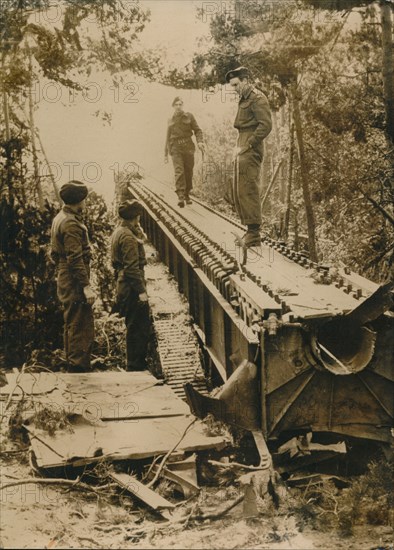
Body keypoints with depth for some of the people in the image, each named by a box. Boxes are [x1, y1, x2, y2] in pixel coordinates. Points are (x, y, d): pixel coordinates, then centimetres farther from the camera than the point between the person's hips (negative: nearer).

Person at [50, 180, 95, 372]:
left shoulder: (59, 218, 14)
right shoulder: (71, 223, -18)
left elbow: (55, 253, 21)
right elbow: (75, 258, -24)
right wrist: (87, 286, -24)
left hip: (65, 281, 11)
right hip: (75, 283, -11)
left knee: (72, 325, 17)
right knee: (81, 327, -6)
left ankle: (73, 365, 26)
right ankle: (79, 368, -3)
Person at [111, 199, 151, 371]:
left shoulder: (119, 232, 12)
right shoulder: (128, 237, -20)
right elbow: (132, 267, -22)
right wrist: (141, 291, -21)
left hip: (123, 282, 11)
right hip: (132, 286, -11)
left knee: (135, 325, 18)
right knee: (138, 326, -2)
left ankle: (135, 362, 27)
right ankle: (135, 365, 5)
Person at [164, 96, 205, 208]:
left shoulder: (189, 116, 9)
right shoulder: (171, 120, 14)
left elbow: (197, 130, 5)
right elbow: (168, 137, 20)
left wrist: (199, 141, -14)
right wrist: (166, 153, 17)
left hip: (188, 147, 0)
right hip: (176, 148, 0)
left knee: (189, 172, 3)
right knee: (179, 171, -16)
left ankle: (187, 195, 19)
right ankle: (180, 197, -25)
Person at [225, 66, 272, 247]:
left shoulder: (257, 98, -8)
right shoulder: (244, 100, 21)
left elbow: (266, 125, -18)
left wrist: (247, 145, -18)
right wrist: (239, 146, 10)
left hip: (250, 150, -10)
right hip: (243, 150, 10)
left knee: (247, 191, -11)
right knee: (238, 192, 10)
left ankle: (254, 234, -8)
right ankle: (250, 230, 16)